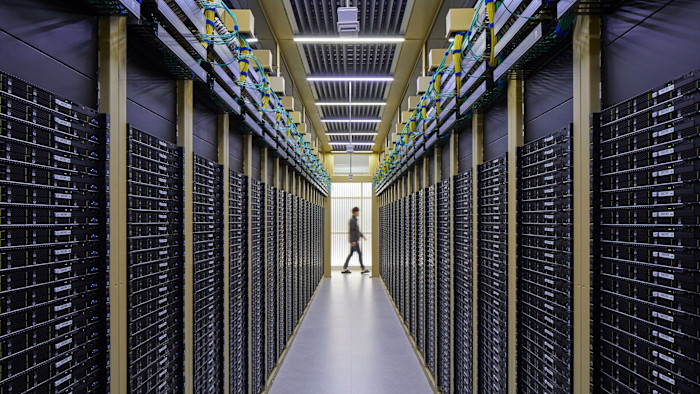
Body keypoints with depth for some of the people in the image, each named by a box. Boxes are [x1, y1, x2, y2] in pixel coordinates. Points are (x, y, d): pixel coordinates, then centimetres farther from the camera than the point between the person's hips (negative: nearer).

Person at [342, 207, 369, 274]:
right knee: (359, 253, -5)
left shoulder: (354, 220, 18)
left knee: (351, 254, 8)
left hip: (355, 240, 10)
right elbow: (351, 231, -19)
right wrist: (353, 241, -24)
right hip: (354, 240, -10)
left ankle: (344, 269, 9)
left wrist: (362, 235, 25)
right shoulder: (352, 220, -13)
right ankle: (363, 269, 1)